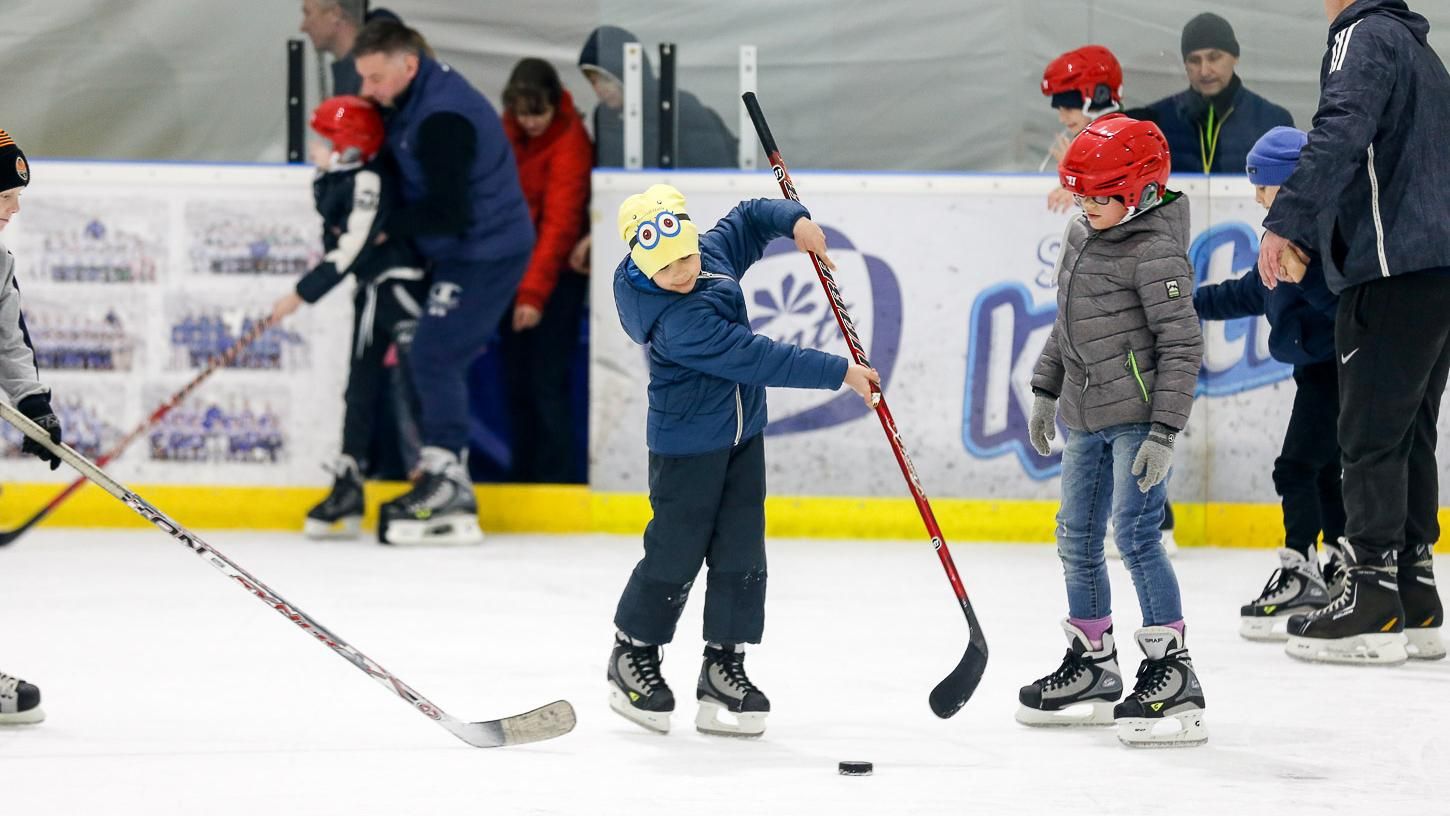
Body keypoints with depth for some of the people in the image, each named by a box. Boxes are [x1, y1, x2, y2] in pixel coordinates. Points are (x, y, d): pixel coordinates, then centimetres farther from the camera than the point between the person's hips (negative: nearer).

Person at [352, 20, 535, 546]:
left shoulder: (442, 119, -26)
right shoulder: (416, 102, 7)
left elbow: (449, 213, -29)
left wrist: (386, 226, -18)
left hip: (485, 253, -10)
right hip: (462, 250, 10)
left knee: (434, 358, -12)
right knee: (437, 362, 12)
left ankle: (446, 487, -10)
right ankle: (446, 486, 16)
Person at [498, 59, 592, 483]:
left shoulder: (570, 141, -21)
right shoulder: (510, 129, 0)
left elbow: (560, 223, -25)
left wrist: (534, 293, -30)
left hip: (557, 273, -7)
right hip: (514, 265, 7)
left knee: (547, 381, -9)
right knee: (517, 380, 12)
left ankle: (558, 479, -4)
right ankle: (523, 476, 21)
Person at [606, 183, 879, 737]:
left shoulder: (713, 253, -6)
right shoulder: (676, 322, -31)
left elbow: (749, 221, 16)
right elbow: (759, 359, -32)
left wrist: (793, 220, -4)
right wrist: (839, 373, -29)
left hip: (741, 432, 8)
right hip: (687, 445, -7)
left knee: (740, 551, 4)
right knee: (675, 553, 0)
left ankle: (724, 665, 10)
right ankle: (634, 655, 21)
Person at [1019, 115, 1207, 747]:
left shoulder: (1156, 253, -17)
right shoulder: (1082, 234, 10)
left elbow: (1182, 346, -18)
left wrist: (1165, 432, -22)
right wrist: (1046, 391, 22)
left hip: (1138, 413, -9)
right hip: (1087, 416, 9)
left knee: (1135, 533, -15)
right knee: (1077, 539, 13)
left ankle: (1171, 668, -12)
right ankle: (1093, 664, 26)